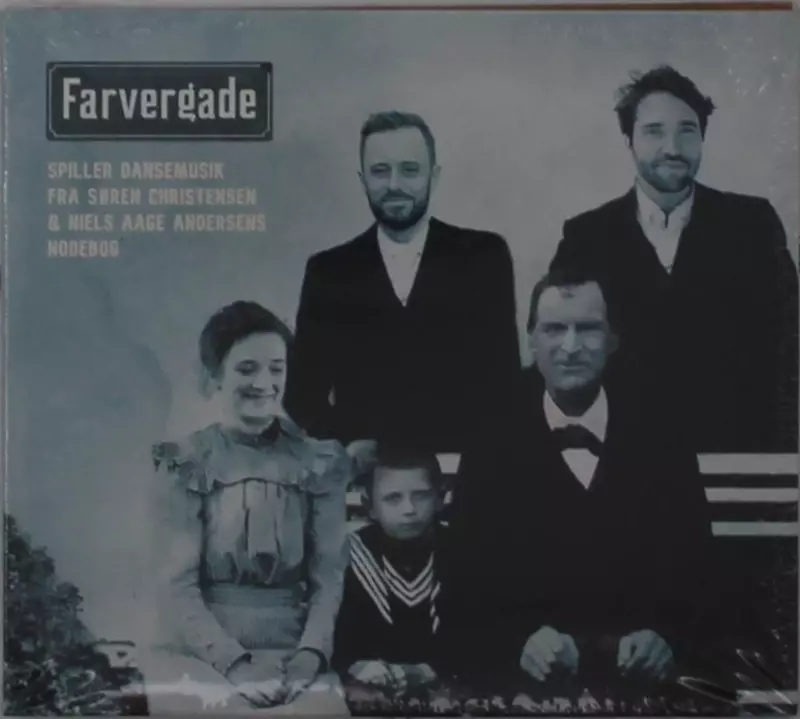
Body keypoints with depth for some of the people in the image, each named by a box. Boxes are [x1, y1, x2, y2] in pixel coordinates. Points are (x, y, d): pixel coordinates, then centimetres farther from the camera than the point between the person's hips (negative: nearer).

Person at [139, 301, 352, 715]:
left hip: (291, 651, 2)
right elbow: (177, 585, -5)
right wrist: (234, 662, -18)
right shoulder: (185, 465, 1)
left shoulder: (319, 464, 7)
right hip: (200, 649, -2)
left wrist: (310, 655, -15)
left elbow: (329, 576, 3)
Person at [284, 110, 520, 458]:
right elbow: (304, 392, 8)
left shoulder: (484, 256, 6)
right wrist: (348, 444, -9)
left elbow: (504, 374, 3)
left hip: (463, 462, 0)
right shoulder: (328, 271, 9)